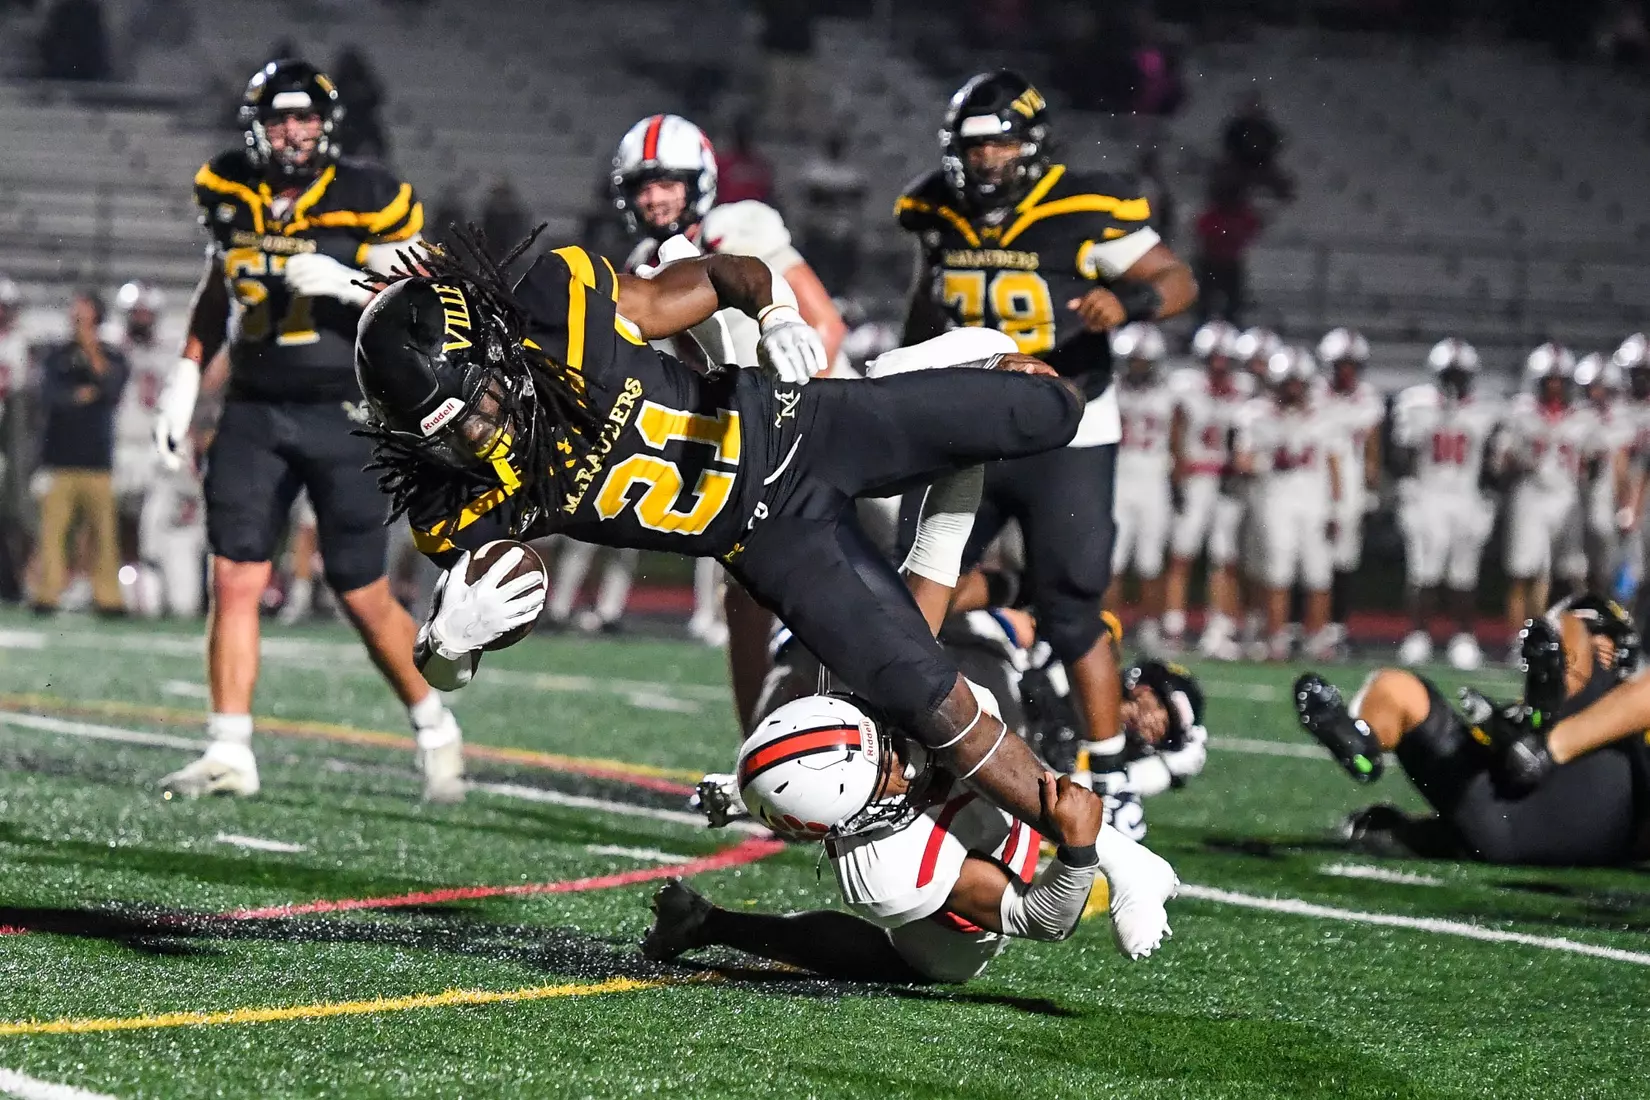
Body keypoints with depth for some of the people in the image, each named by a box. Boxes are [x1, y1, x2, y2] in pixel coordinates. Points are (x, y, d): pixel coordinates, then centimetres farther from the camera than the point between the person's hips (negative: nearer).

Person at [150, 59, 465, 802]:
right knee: (234, 582, -6)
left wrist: (349, 285, -24)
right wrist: (186, 378, 13)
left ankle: (434, 728, 24)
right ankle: (230, 755, -3)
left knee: (364, 598, 2)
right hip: (253, 413, 3)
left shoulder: (366, 202, -10)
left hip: (345, 415, -3)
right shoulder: (229, 193, 3)